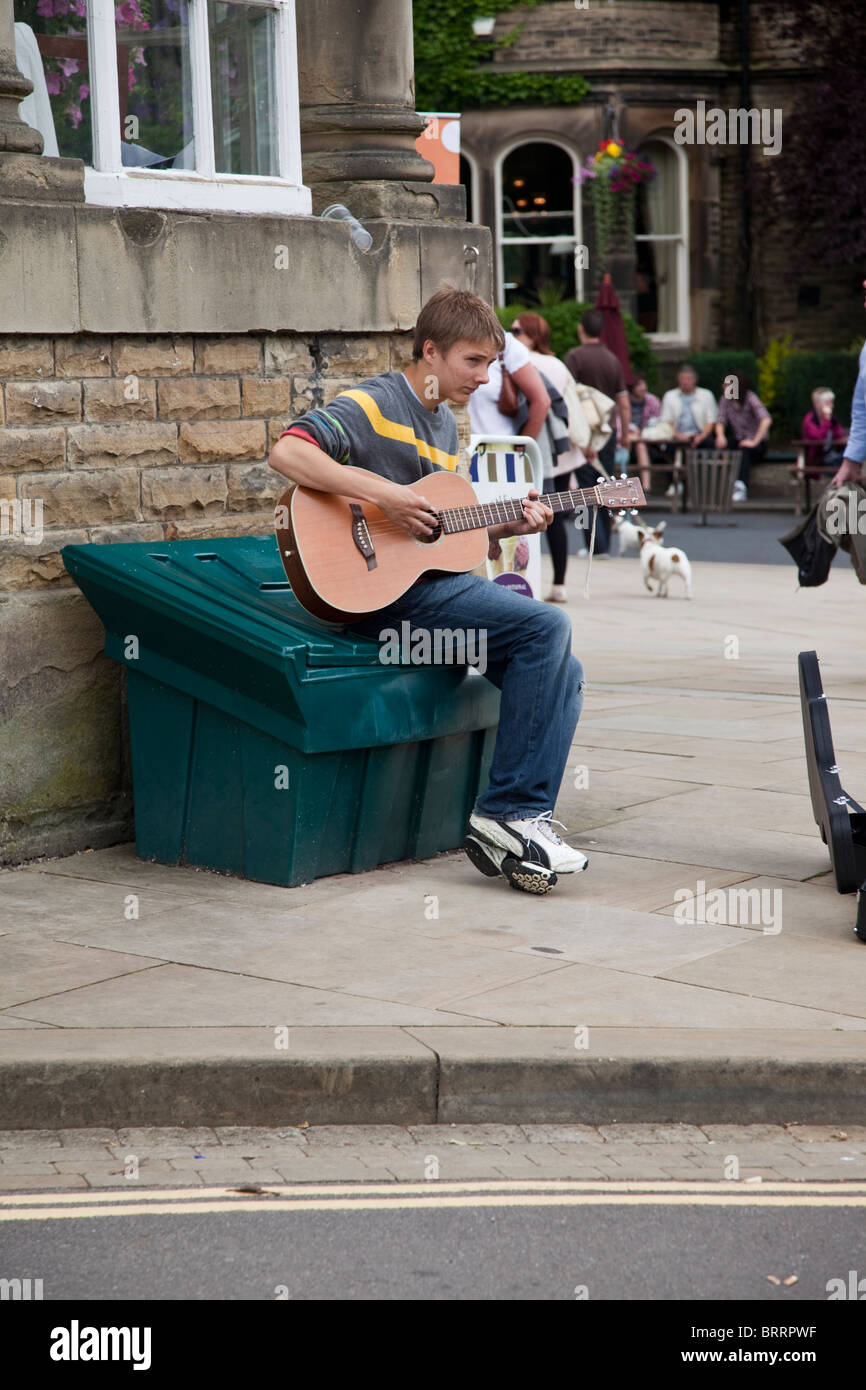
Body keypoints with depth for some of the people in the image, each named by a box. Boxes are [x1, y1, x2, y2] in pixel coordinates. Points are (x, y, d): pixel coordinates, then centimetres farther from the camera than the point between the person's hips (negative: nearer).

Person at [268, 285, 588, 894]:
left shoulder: (445, 424, 20)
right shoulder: (374, 404, -7)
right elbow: (287, 452, -23)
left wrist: (507, 525, 7)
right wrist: (383, 494, -26)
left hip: (435, 580, 9)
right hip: (390, 594, -9)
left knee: (564, 674, -3)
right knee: (547, 626, -22)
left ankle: (523, 820, -2)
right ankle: (508, 813, -17)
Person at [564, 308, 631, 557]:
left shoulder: (575, 356, -7)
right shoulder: (613, 359, 10)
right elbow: (624, 404, 11)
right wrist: (625, 435, 20)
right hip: (608, 430, 5)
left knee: (587, 489, -4)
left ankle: (596, 544, -11)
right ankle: (604, 544, 14)